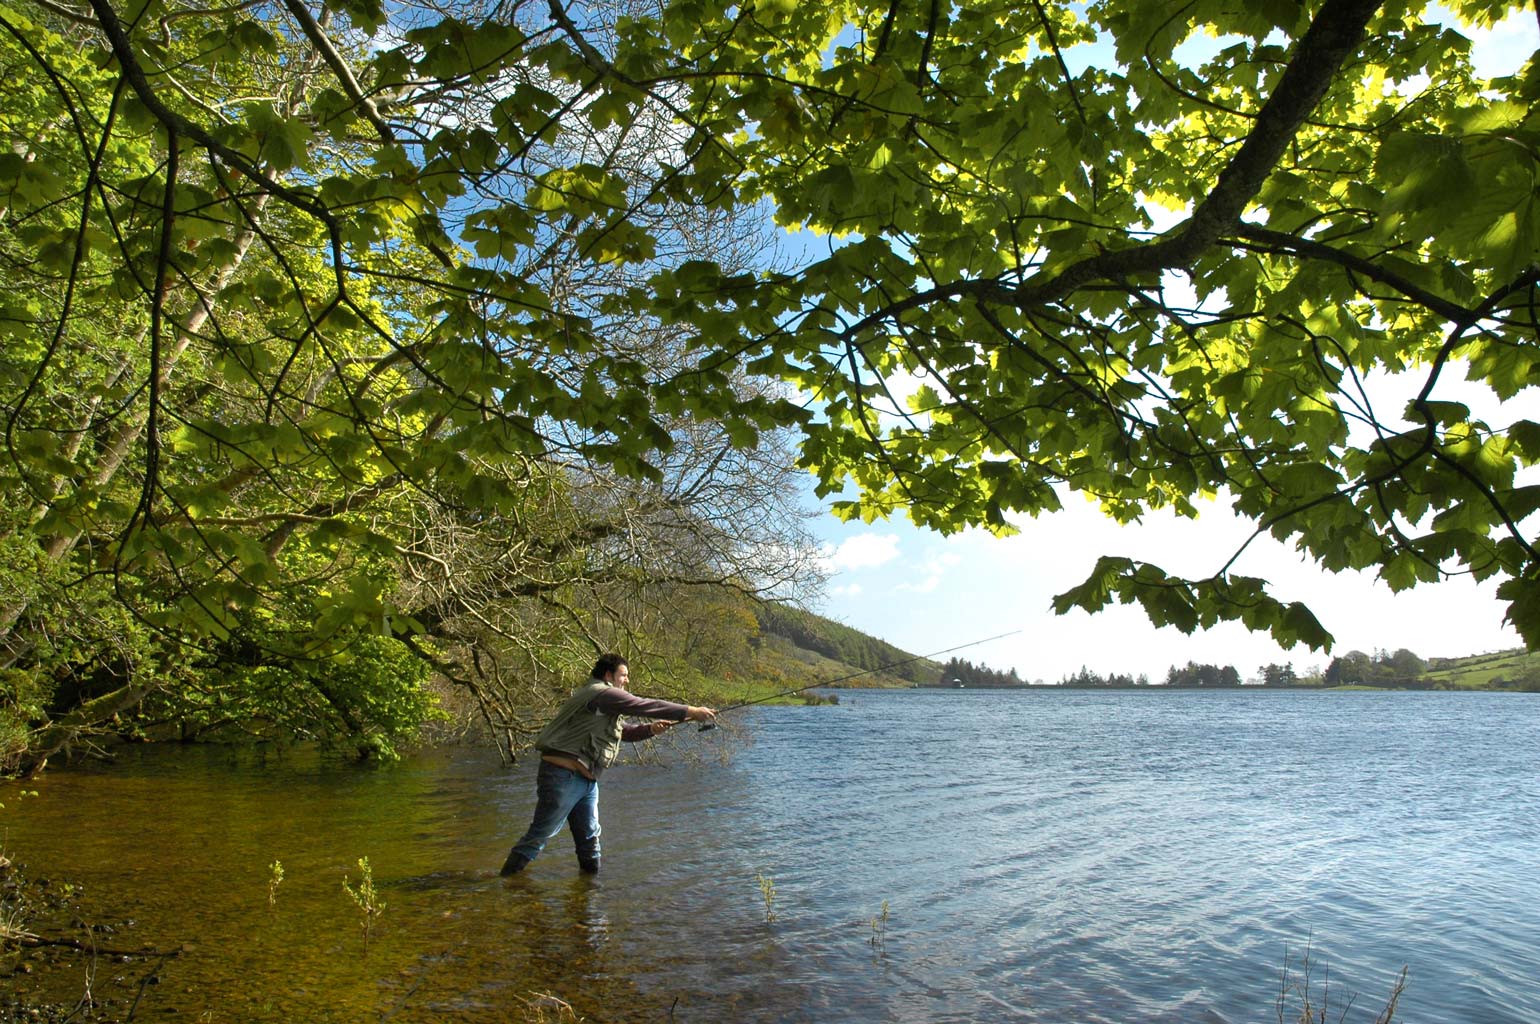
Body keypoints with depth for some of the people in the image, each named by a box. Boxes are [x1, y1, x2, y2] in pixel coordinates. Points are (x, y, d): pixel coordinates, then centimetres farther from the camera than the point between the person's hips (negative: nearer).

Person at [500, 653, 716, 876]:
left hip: (587, 779, 10)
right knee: (540, 834, -3)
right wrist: (689, 712, -15)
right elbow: (643, 706, -17)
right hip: (564, 775, -10)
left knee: (589, 835, 13)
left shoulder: (605, 700, 21)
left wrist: (650, 729, 6)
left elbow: (621, 732, 25)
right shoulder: (601, 693, -12)